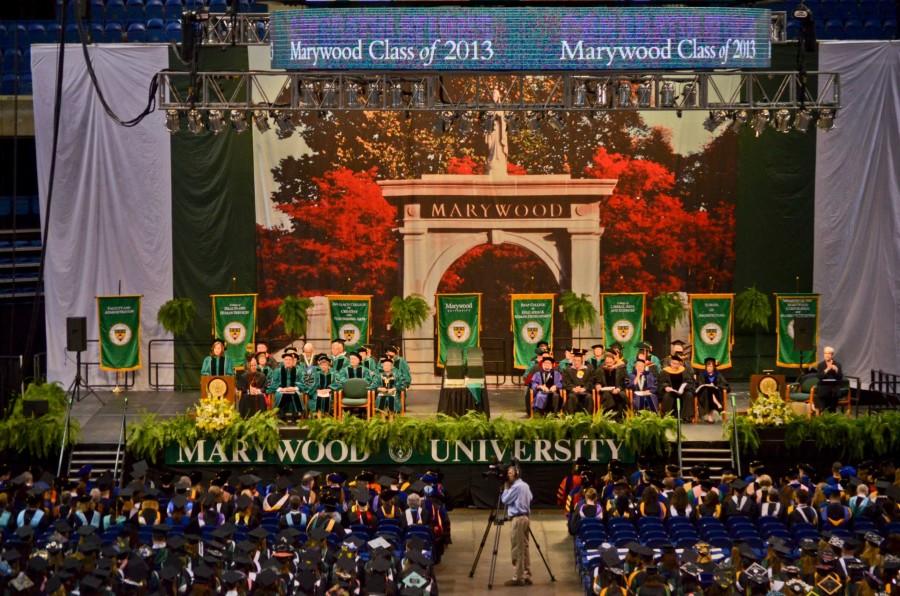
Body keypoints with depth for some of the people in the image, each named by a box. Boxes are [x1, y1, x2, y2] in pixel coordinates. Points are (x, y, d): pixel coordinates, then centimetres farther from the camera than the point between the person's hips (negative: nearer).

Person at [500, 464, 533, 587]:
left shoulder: (516, 486, -14)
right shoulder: (525, 485, 14)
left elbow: (504, 500, -10)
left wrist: (506, 487, 3)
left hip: (517, 519, -9)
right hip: (525, 517, 9)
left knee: (517, 549, -6)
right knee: (524, 548, 10)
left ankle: (518, 577, -6)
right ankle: (526, 576, 10)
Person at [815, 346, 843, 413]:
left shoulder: (838, 365, 9)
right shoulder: (820, 365, 9)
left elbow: (840, 377, 0)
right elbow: (819, 376, -6)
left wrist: (836, 370, -17)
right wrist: (827, 370, -17)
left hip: (834, 388, 0)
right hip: (823, 388, 0)